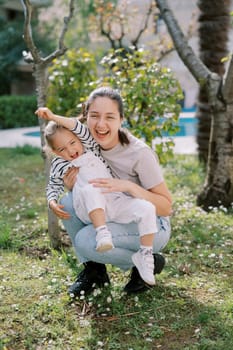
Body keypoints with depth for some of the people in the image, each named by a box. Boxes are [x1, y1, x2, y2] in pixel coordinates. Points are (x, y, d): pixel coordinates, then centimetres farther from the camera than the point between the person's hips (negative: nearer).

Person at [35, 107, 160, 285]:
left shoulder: (91, 150, 21)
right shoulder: (59, 166, 21)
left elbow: (82, 130, 8)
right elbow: (53, 187, 28)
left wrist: (54, 117, 1)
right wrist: (53, 203, 5)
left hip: (116, 201, 3)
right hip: (92, 210, -2)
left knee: (147, 208, -23)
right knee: (90, 190, -39)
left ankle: (145, 254, -12)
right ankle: (102, 232, -44)